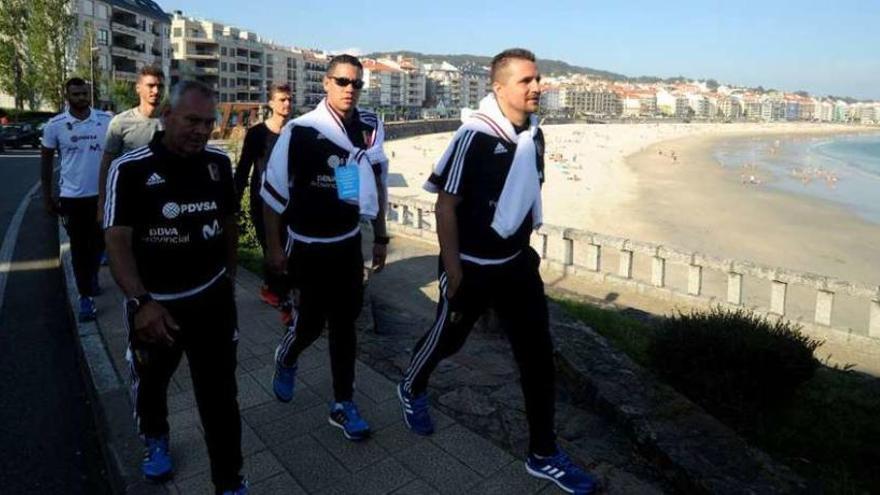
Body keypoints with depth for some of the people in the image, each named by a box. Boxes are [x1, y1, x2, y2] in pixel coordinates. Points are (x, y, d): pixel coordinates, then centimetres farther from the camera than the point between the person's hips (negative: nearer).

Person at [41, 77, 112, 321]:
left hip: (102, 193, 1)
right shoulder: (55, 125, -4)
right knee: (79, 248, 5)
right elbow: (46, 159, 5)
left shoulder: (106, 120, -3)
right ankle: (85, 296, 15)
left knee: (98, 242, 17)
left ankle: (92, 274, 45)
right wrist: (47, 196, 4)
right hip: (72, 196, -1)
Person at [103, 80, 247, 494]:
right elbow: (117, 241, -19)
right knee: (151, 383, 24)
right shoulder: (130, 169, -15)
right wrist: (141, 301, -31)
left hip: (212, 300, 2)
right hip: (155, 304, -1)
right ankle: (155, 438, 55)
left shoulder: (219, 163, -3)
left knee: (220, 393, 6)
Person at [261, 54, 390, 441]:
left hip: (349, 243, 4)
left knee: (344, 322, 10)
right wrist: (274, 247, -6)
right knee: (310, 321, 7)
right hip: (309, 247, -4)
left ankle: (343, 404, 23)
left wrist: (380, 239, 10)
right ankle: (285, 361, 42)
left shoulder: (370, 129, -2)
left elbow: (377, 187, 8)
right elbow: (273, 193, -8)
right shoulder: (300, 131, -15)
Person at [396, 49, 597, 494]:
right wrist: (452, 270, -16)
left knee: (538, 356, 6)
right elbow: (446, 205, -16)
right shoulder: (474, 135, -18)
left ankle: (544, 454, 21)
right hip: (472, 266, -6)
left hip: (518, 262, 6)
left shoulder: (534, 134, 2)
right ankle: (411, 389, 48)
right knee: (447, 338, 15)